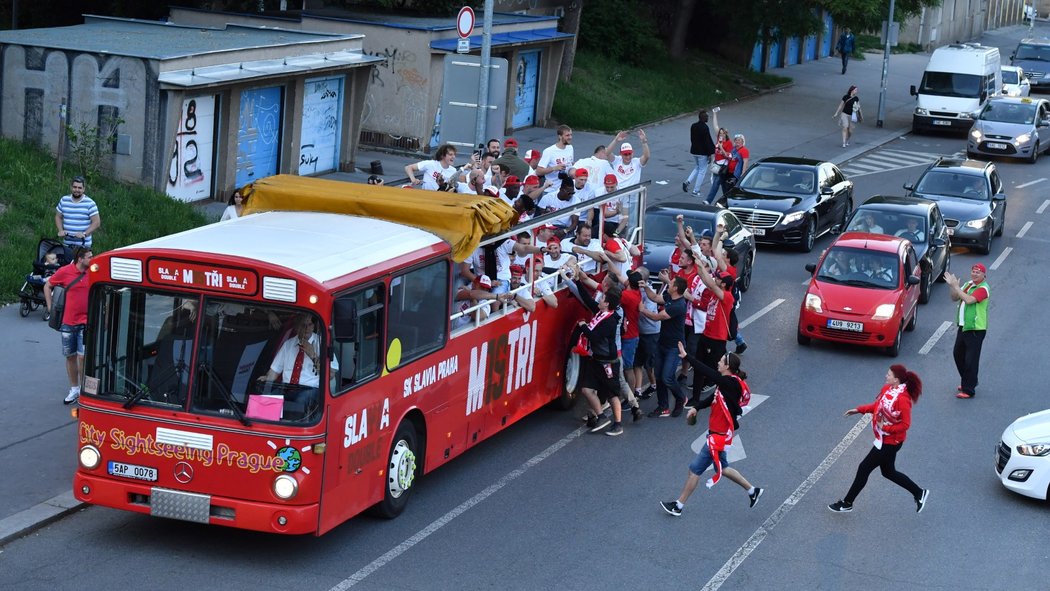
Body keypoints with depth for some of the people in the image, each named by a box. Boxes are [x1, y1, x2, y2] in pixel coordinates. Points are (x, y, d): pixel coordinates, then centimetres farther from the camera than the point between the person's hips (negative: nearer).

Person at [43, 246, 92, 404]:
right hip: (68, 322, 1)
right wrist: (50, 307, 4)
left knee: (82, 356, -8)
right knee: (70, 356, 10)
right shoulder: (65, 272, -7)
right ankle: (74, 389, 24)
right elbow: (47, 286, 7)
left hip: (86, 322, -1)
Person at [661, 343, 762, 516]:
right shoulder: (728, 382, 5)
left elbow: (707, 373, -31)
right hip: (718, 432, 10)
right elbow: (712, 399, 11)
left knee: (695, 468, 0)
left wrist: (686, 356, -30)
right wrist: (695, 408, -5)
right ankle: (752, 490, 35)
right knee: (722, 468, 24)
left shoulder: (731, 383, -24)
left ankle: (679, 505, 10)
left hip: (719, 435, -10)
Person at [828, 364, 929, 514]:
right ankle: (919, 493, 33)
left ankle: (847, 503, 14)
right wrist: (859, 410, 8)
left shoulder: (902, 399, -27)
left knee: (864, 468, 1)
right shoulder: (887, 389, -1)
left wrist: (886, 428, -26)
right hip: (883, 438, 9)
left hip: (890, 442, -9)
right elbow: (878, 405, 15)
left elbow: (905, 424, -23)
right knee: (889, 472, 21)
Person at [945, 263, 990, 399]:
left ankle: (969, 390, 1)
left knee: (971, 360, -5)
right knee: (958, 354, 20)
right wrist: (952, 286, -6)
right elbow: (955, 298, 12)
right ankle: (967, 382, 36)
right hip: (963, 326, 9)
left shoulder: (983, 288, -15)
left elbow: (969, 300, -29)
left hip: (975, 329, -9)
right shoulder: (968, 284, 11)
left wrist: (956, 286, -23)